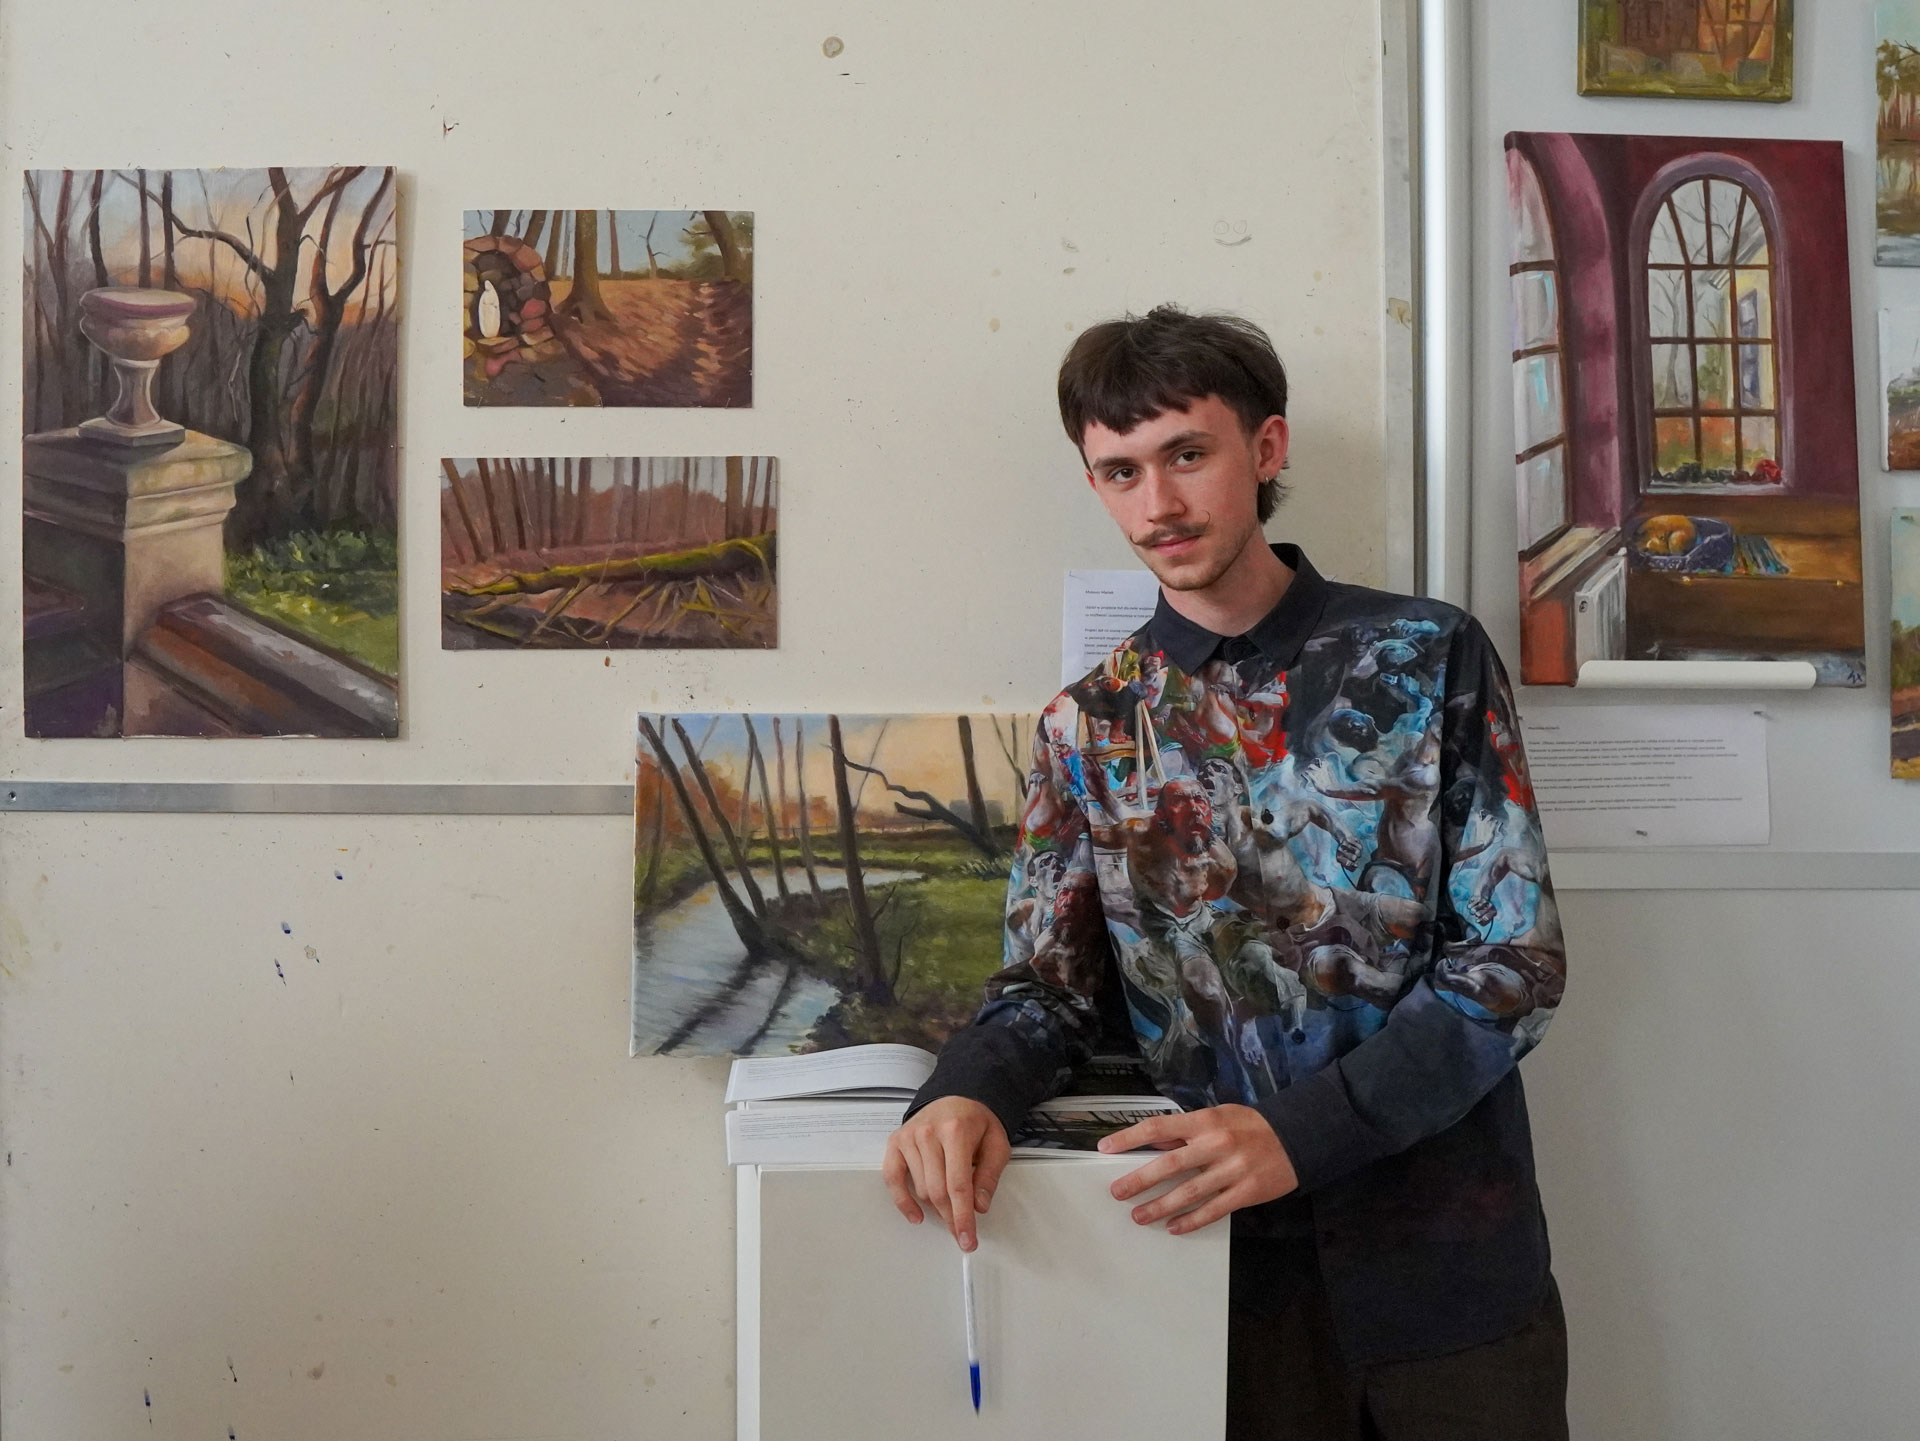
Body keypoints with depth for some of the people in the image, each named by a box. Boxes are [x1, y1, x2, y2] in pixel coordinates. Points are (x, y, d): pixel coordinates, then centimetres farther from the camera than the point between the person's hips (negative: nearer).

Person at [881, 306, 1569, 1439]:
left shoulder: (1428, 659, -5)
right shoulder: (1089, 728, 3)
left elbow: (1516, 960, -9)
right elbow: (1052, 986, 2)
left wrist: (1297, 1133, -21)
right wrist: (966, 1093, -21)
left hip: (1448, 1248, -1)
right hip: (1240, 1259, 2)